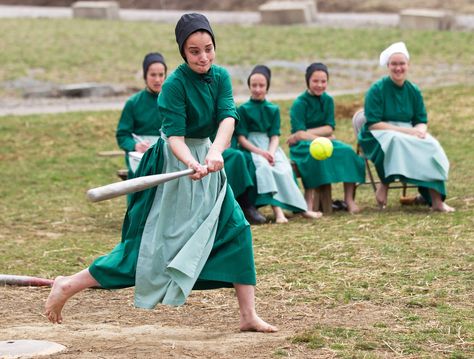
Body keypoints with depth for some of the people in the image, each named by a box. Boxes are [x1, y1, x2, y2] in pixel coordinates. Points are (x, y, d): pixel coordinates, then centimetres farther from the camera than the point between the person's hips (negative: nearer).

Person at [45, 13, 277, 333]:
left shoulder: (220, 76, -2)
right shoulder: (175, 84, -19)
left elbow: (228, 116, -17)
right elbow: (175, 136, -25)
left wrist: (216, 152, -36)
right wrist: (192, 164, -44)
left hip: (208, 161, 7)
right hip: (174, 164, -7)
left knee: (237, 230, 0)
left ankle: (249, 315, 6)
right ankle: (68, 286, 1)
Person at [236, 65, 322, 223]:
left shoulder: (273, 109, 15)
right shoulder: (243, 109, 5)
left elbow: (275, 136, 6)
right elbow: (241, 137, -2)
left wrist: (270, 152, -14)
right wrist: (259, 152, -16)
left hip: (270, 147, 3)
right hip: (251, 148, -3)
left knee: (283, 169, -26)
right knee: (263, 166, -33)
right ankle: (277, 209, -42)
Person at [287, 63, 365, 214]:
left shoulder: (328, 100, 9)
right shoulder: (299, 103, -6)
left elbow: (330, 128, 0)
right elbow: (300, 133, -14)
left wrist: (307, 133, -13)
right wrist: (323, 138, -22)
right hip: (303, 145, -5)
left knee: (347, 151, -24)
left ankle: (349, 199, -25)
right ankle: (309, 201, -38)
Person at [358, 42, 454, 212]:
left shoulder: (414, 91, 8)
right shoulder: (377, 90, -7)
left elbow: (422, 122, 8)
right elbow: (373, 124, -14)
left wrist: (419, 131, -18)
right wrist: (406, 130, -21)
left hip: (409, 135, 4)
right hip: (379, 137, -4)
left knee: (431, 146, -26)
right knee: (396, 141, -39)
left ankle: (436, 200, -31)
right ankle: (384, 185, -19)